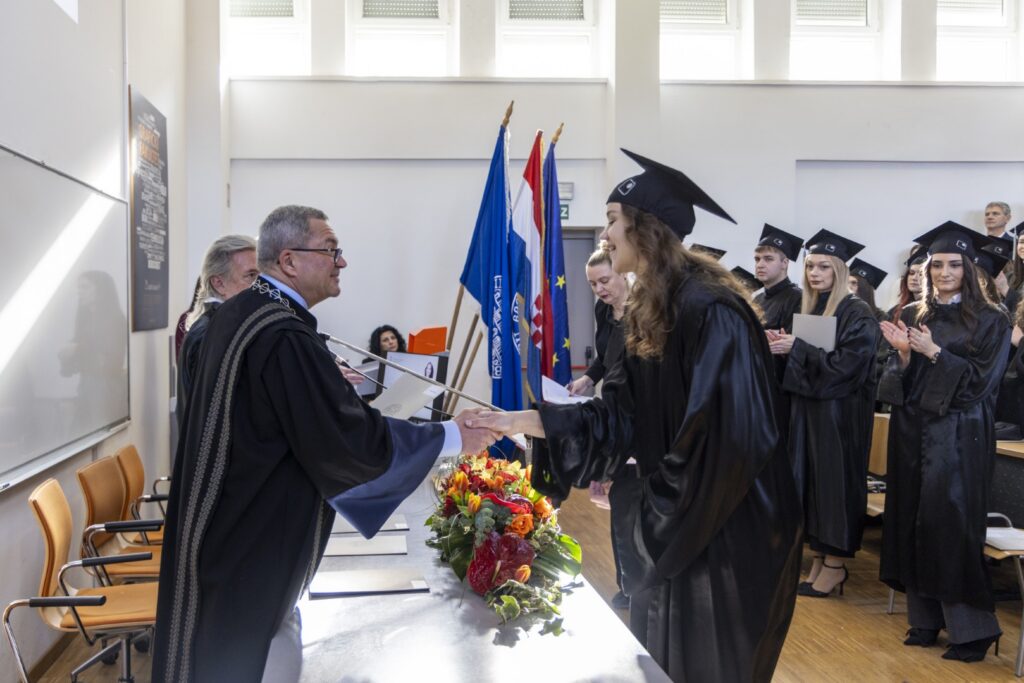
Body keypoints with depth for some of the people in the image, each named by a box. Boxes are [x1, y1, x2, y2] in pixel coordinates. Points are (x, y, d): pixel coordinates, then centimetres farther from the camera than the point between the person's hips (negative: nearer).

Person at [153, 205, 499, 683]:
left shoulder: (237, 313, 4)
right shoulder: (284, 336, -27)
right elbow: (353, 440, -26)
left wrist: (330, 384, 30)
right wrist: (452, 437, -16)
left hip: (227, 519, 10)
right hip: (255, 540, -10)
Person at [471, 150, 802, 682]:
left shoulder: (709, 310, -23)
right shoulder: (650, 311, 7)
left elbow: (728, 435, -27)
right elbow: (619, 415, 5)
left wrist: (632, 496, -17)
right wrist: (526, 420, -4)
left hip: (722, 530, -9)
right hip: (668, 525, 9)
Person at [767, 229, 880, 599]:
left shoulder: (857, 314, -12)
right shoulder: (810, 310, 12)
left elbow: (844, 364, -21)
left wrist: (797, 348, -18)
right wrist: (786, 347, -2)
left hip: (840, 412, -8)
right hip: (807, 407, 8)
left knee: (835, 482, -1)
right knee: (811, 481, 9)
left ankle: (836, 564, 10)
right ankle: (819, 558, 18)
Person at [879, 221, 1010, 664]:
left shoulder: (989, 322, -1)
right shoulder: (911, 316, 10)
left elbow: (982, 379, -8)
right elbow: (898, 381, 9)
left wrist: (934, 352, -17)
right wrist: (903, 353, -11)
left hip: (959, 435, -4)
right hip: (912, 431, 4)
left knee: (951, 524, -7)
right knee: (914, 522, 5)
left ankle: (971, 627, 4)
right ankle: (925, 618, 15)